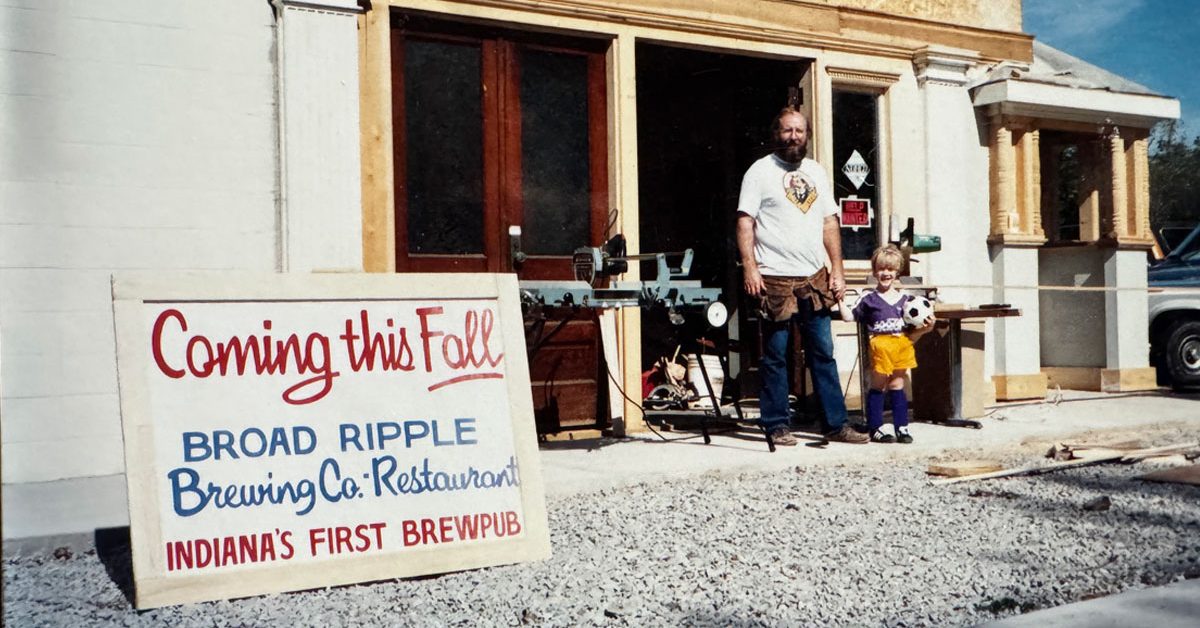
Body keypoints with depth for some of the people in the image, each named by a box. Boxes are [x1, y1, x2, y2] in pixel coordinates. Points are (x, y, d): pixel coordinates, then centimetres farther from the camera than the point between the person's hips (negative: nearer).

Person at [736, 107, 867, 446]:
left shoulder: (817, 172, 16)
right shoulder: (760, 171, 0)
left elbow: (830, 223, 16)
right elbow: (745, 222, -6)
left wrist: (837, 269, 8)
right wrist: (750, 268, -16)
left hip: (815, 278, 5)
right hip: (775, 278, -4)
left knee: (823, 354, 6)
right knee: (775, 357, 2)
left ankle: (836, 424, 12)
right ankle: (777, 425, 11)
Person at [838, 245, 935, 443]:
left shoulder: (905, 299, 9)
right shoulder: (868, 298, 1)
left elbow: (910, 334, 13)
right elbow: (848, 316, -3)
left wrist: (925, 328, -3)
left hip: (902, 346, 3)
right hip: (880, 346, -3)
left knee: (897, 386, 10)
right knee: (878, 386, 3)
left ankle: (901, 428, 16)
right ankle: (874, 429, 9)